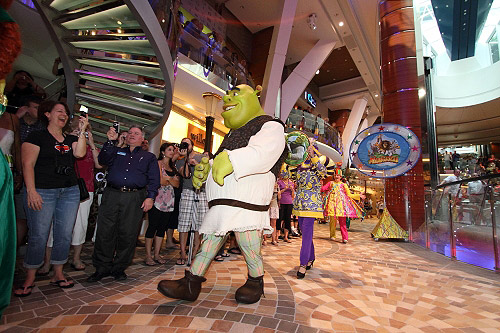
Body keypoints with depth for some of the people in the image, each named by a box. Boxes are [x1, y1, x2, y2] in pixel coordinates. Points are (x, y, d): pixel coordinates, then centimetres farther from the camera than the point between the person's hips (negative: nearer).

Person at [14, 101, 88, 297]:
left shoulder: (70, 139, 15)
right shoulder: (37, 137, 1)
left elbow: (79, 153, -5)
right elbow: (28, 164, -6)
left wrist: (82, 130, -5)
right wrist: (31, 191, -15)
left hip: (70, 192, 5)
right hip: (43, 192, -4)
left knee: (65, 235, 6)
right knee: (38, 236, -2)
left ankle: (58, 275, 20)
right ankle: (29, 280, 15)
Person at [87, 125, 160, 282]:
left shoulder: (149, 157, 15)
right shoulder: (117, 151, 22)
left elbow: (154, 179, 6)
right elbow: (103, 160, 4)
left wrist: (150, 197, -7)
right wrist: (110, 141, -3)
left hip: (134, 198, -1)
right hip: (111, 195, 2)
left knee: (128, 234, 2)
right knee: (105, 232, 1)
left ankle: (119, 268, 17)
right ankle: (102, 268, 16)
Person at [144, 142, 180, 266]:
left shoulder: (173, 166, 18)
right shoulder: (158, 163, -1)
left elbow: (177, 184, 7)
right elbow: (160, 181, -14)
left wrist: (168, 179, -8)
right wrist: (172, 180, 1)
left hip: (169, 200, 6)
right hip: (158, 199, -6)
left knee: (162, 227, 8)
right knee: (153, 226, -2)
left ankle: (157, 254, 17)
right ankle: (148, 256, 7)